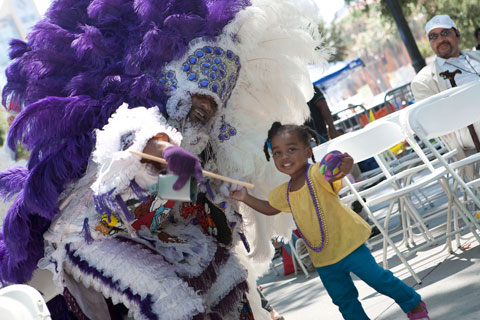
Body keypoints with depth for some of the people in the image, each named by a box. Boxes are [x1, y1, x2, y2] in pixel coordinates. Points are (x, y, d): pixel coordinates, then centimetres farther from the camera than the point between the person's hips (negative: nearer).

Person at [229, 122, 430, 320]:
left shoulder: (317, 174, -19)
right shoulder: (284, 193, 3)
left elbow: (334, 173, -43)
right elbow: (270, 208, 24)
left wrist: (344, 167, -66)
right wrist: (246, 198, 11)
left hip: (348, 244, -6)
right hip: (322, 258, 6)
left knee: (377, 278, 1)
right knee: (344, 299, 12)